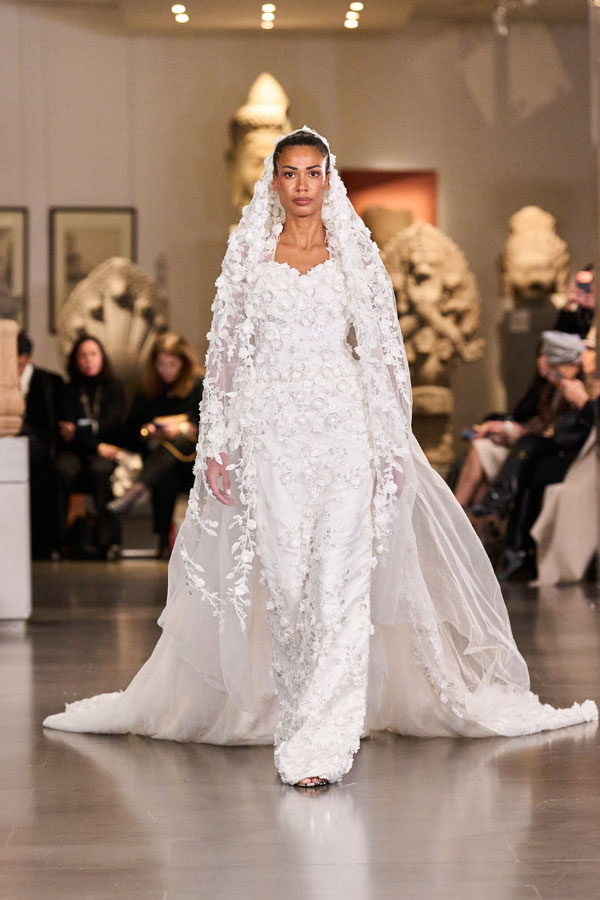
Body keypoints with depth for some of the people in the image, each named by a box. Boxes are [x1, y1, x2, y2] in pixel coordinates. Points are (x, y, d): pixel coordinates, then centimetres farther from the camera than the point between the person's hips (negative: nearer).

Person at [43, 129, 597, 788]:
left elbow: (384, 354, 6)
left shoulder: (355, 254, 7)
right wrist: (216, 445, 2)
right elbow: (227, 352, 8)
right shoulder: (248, 253, 8)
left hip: (343, 426, -1)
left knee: (338, 580, -10)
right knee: (284, 580, 2)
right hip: (269, 431, 1)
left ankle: (323, 741, -10)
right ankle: (302, 718, 17)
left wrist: (393, 447, 0)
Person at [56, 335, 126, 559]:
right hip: (75, 450, 0)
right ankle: (55, 537, -34)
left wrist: (78, 430, -10)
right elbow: (67, 430, 0)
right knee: (63, 470, -34)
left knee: (100, 468, -36)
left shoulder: (114, 387, 13)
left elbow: (111, 423, -1)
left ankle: (107, 538, -35)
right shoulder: (69, 390, 12)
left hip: (105, 451, 0)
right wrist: (97, 446, -14)